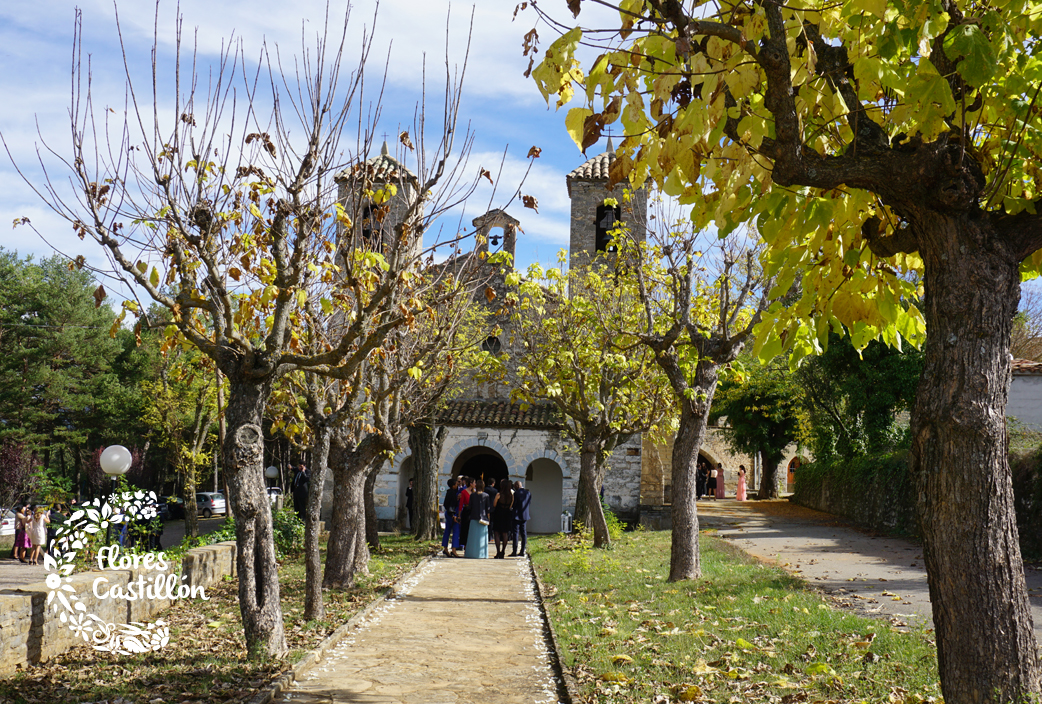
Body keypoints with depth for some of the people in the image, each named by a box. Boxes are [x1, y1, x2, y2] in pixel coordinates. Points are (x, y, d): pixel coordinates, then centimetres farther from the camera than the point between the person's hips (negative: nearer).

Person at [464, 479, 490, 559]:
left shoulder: (472, 495, -3)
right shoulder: (486, 496, -3)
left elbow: (470, 506, -1)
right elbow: (487, 508, 0)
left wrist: (467, 506, 19)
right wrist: (487, 517, 12)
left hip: (474, 517, 0)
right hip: (483, 517, 0)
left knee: (473, 535, 6)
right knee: (482, 536, 3)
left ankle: (472, 552, 7)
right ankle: (481, 554, 3)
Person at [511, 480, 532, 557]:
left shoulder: (516, 493, -14)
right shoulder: (528, 493, 6)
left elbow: (513, 504, -12)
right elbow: (529, 504, 11)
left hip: (517, 516, -6)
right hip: (525, 515, 6)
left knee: (516, 533, -2)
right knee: (524, 533, 9)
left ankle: (515, 552, -3)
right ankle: (523, 551, 11)